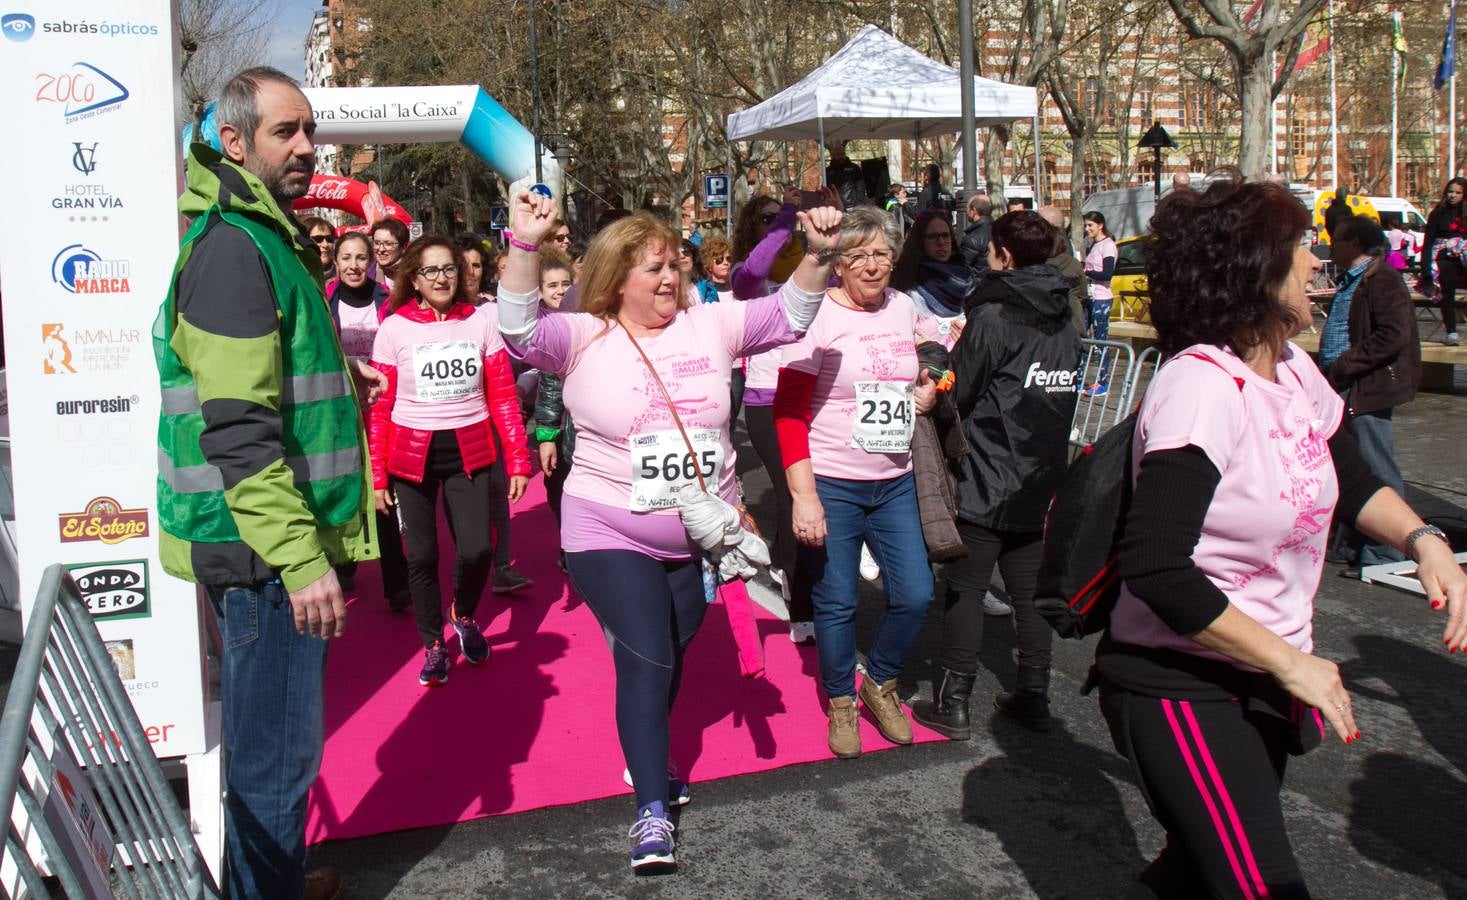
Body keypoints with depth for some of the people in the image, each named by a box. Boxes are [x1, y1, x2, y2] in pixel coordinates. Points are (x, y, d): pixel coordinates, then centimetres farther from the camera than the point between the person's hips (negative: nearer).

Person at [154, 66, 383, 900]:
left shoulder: (269, 237, 15)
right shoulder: (234, 248, -17)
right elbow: (237, 432, -24)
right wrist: (300, 557, -25)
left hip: (285, 541, 10)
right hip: (268, 551, -10)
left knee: (269, 738, 22)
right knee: (279, 751, 0)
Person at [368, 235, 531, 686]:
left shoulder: (481, 321, 1)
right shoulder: (394, 328, -2)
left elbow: (503, 397, 1)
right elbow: (380, 408, 0)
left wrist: (518, 460, -5)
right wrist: (378, 476, -2)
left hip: (468, 452, 0)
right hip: (412, 455, 0)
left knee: (477, 551, -11)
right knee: (422, 557, 5)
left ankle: (464, 616, 23)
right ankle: (433, 646, 27)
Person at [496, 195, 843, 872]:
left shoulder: (709, 326, 0)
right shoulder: (583, 337, -9)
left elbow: (788, 317, -1)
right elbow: (520, 330, -23)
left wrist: (817, 255, -17)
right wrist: (525, 247, -37)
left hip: (702, 537, 4)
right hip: (613, 536, -4)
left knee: (671, 657, 20)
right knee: (645, 662, -8)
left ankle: (646, 760, 45)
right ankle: (651, 810, 5)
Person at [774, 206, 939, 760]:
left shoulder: (905, 308, 5)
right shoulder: (819, 315, -12)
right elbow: (789, 411, -14)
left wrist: (927, 390, 1)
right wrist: (804, 496, -20)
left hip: (895, 481, 5)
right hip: (832, 485, -5)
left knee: (915, 595, 4)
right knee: (837, 602, 5)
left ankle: (880, 684, 30)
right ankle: (840, 703, 28)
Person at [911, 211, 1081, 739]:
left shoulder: (994, 316, -14)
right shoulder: (1065, 321, 8)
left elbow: (957, 393, -12)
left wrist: (954, 354, 5)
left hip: (986, 483, -6)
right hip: (1040, 483, 7)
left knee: (965, 589, 2)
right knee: (1030, 591, 13)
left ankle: (953, 704, 6)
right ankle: (1033, 698, 21)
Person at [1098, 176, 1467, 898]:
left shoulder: (1295, 371, 2)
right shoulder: (1200, 387, -24)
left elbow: (1352, 483, 18)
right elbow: (1154, 568, -30)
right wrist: (1290, 662, -21)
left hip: (1260, 680, 9)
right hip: (1178, 686, -9)